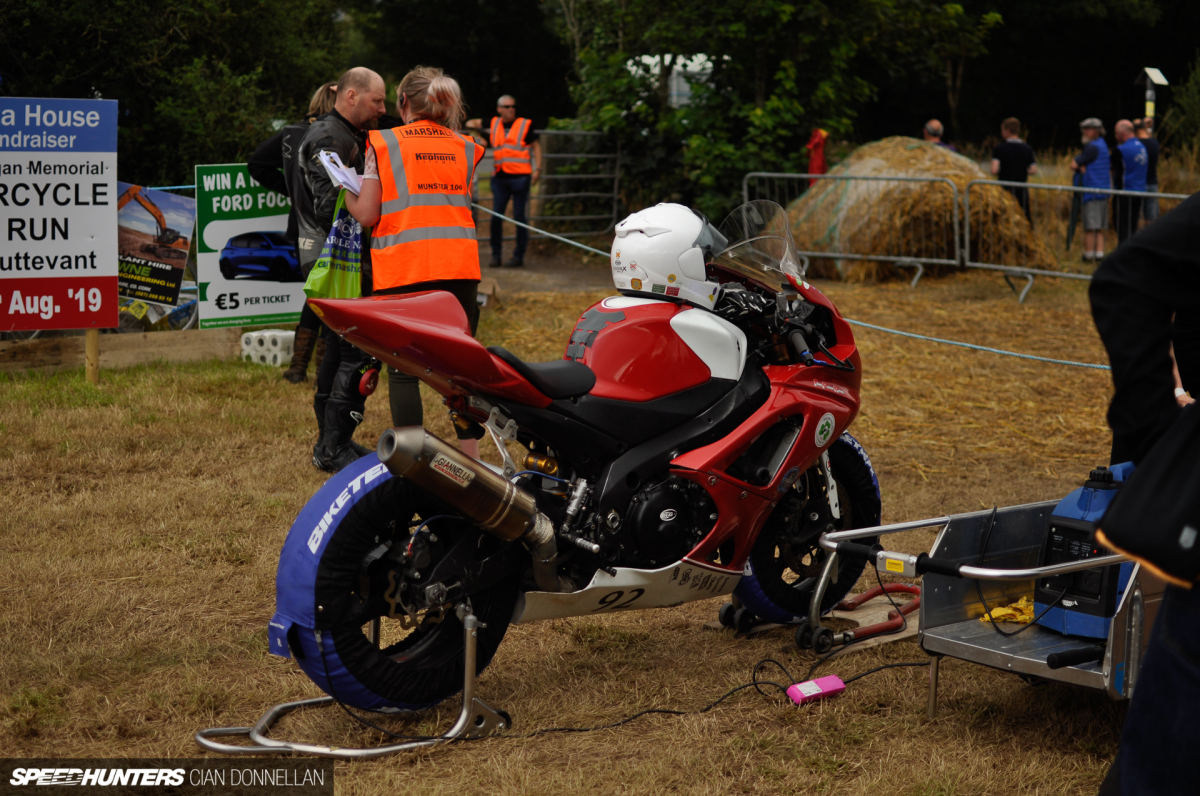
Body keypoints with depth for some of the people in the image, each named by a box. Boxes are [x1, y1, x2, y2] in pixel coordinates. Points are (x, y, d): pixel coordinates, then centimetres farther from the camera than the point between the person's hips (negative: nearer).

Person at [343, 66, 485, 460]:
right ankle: (470, 459, 14)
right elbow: (463, 204, 9)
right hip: (459, 265, 3)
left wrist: (344, 188, 16)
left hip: (402, 269, -3)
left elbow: (367, 215, -1)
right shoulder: (465, 148, 12)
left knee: (403, 370, 3)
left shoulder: (383, 143, 1)